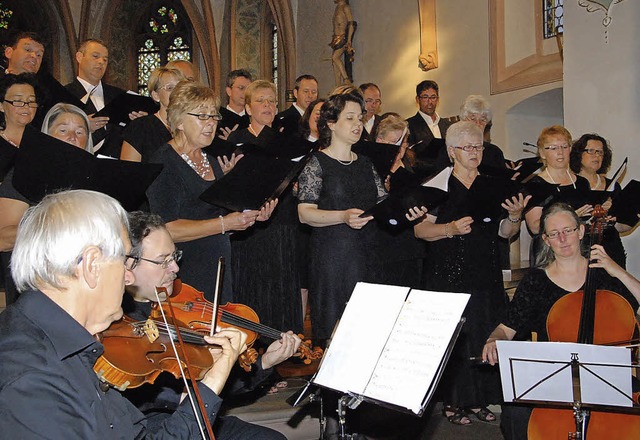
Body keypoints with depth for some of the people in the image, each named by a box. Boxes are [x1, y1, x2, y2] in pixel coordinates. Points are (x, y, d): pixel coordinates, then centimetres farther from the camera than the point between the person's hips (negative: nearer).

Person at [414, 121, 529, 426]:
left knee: (485, 335, 5)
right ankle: (451, 401, 10)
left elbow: (505, 232, 12)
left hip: (485, 276, 4)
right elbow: (419, 229, -7)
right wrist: (450, 229, -21)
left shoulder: (493, 186, 11)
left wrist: (514, 216, -7)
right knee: (452, 338, -3)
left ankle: (478, 400, 18)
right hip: (447, 276, -4)